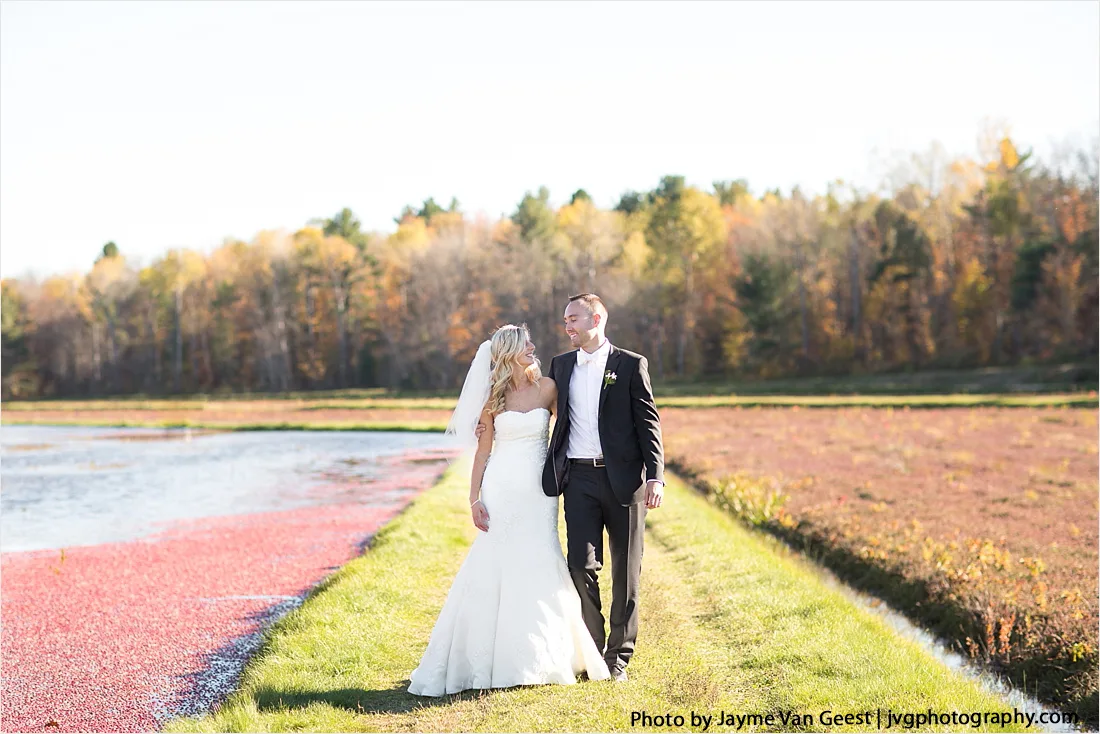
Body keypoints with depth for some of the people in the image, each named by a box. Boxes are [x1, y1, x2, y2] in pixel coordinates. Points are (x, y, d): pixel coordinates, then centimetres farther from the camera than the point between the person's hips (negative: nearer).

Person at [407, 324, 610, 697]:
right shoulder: (493, 398, 2)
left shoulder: (547, 388, 3)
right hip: (501, 489, -1)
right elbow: (483, 452, 3)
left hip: (538, 491, 1)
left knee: (538, 568, 0)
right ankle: (488, 659, 7)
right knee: (494, 568, -2)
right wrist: (474, 499, -5)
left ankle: (537, 659, 13)